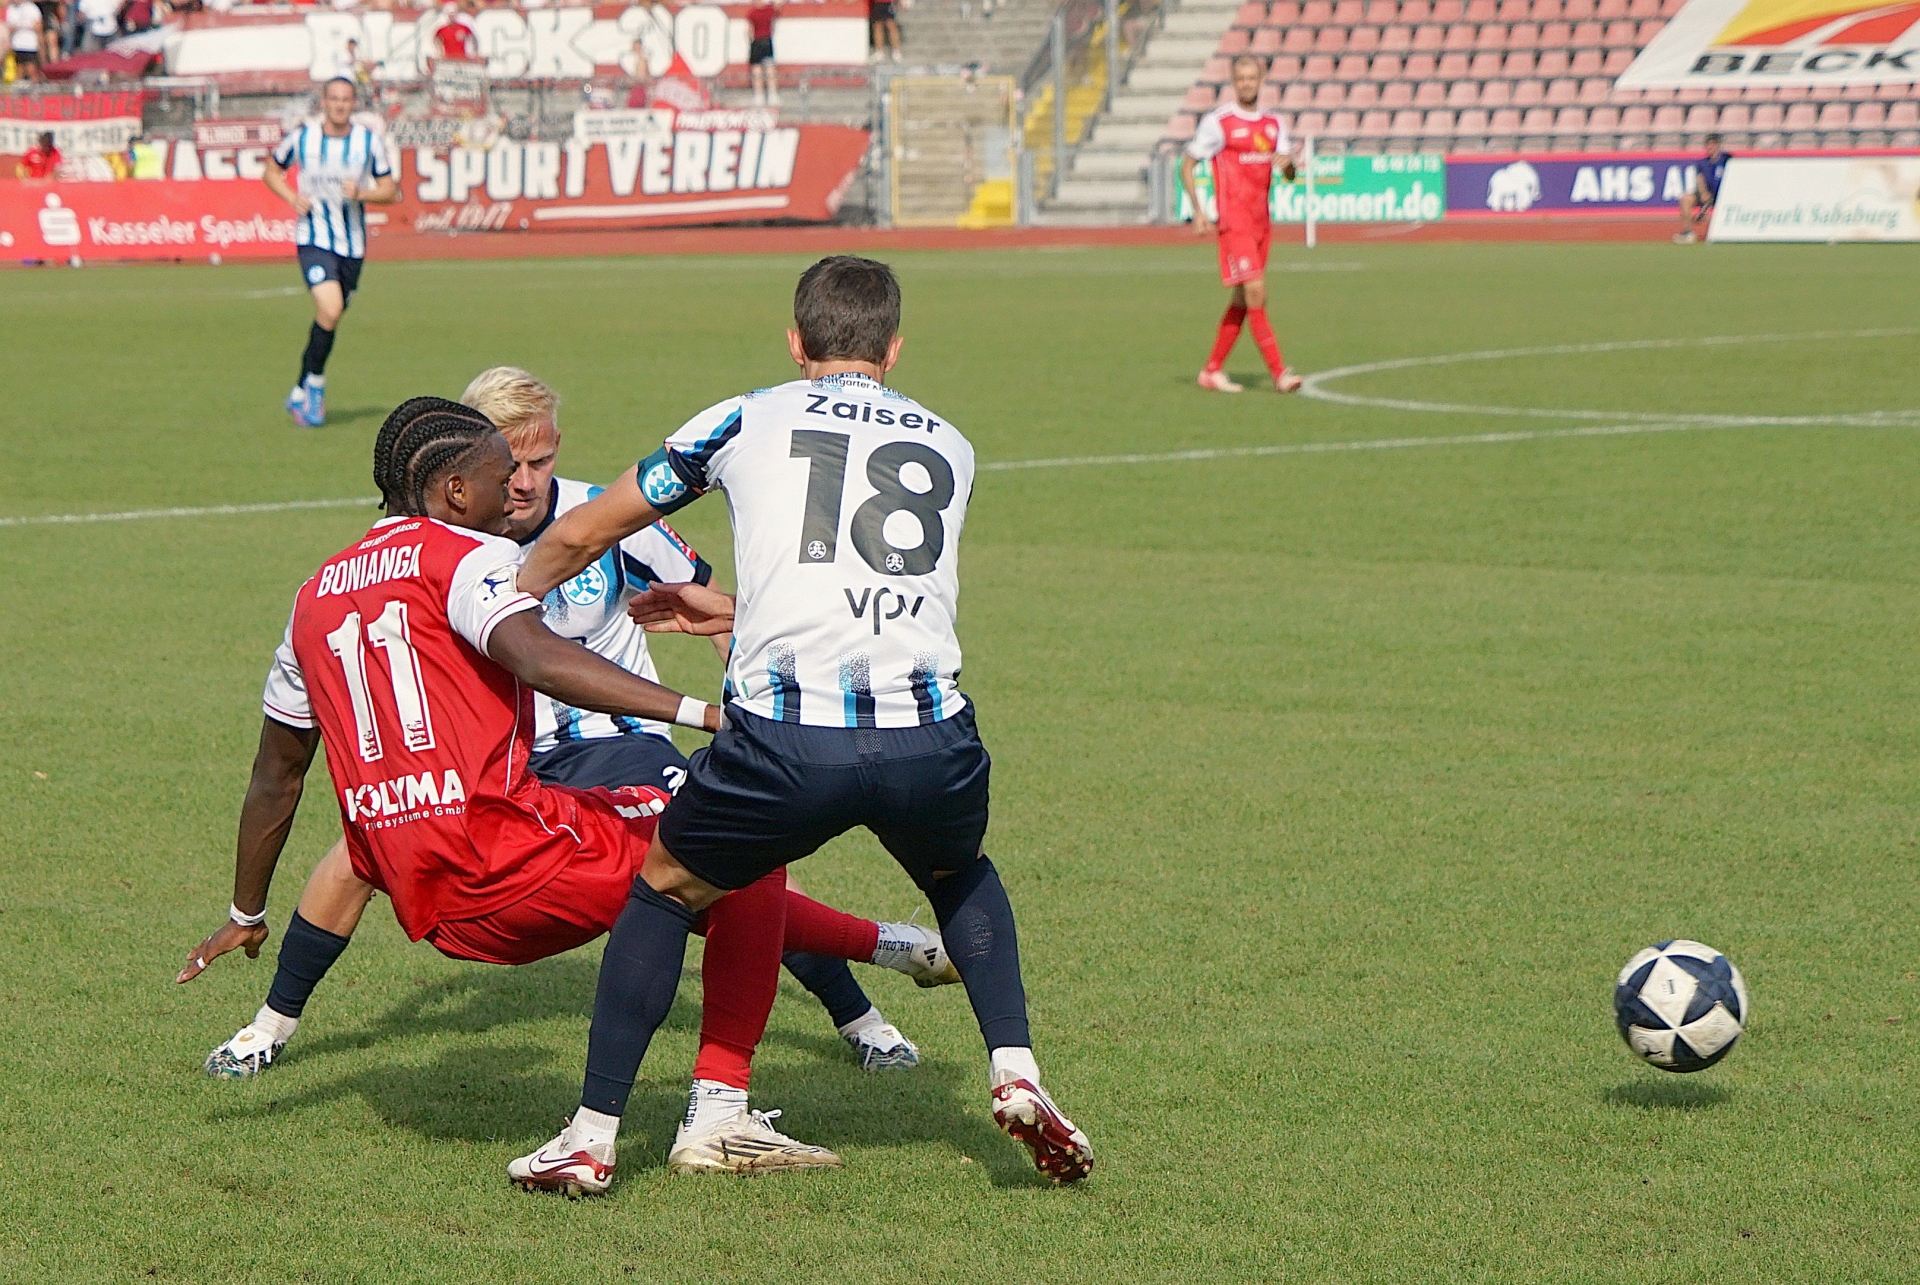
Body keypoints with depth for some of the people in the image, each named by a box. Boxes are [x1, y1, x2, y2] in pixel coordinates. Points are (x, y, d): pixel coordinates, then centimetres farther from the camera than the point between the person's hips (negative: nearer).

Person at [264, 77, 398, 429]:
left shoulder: (369, 142, 0)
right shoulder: (302, 138, -2)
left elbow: (390, 191, 4)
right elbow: (272, 170, 13)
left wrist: (362, 193, -16)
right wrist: (293, 198, -5)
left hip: (352, 244, 3)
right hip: (313, 238, -3)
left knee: (330, 319, 9)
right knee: (330, 309, -22)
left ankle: (303, 390, 26)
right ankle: (314, 384, -6)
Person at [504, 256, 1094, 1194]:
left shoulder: (746, 421, 16)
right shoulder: (948, 447, 23)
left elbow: (578, 534, 25)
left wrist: (509, 602, 45)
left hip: (785, 741, -2)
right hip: (929, 737, 2)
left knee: (663, 890, 23)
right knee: (960, 876, 35)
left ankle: (592, 1134, 20)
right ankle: (1015, 1073, 18)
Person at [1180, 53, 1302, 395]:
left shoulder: (1274, 124, 12)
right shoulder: (1218, 122, -6)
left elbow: (1289, 175, 16)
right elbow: (1186, 165, -2)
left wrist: (1287, 163, -9)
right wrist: (1198, 211, -10)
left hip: (1262, 221, 7)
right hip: (1234, 221, -7)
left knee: (1242, 298, 8)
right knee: (1255, 291, -14)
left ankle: (1212, 370, 16)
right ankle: (1278, 372, -15)